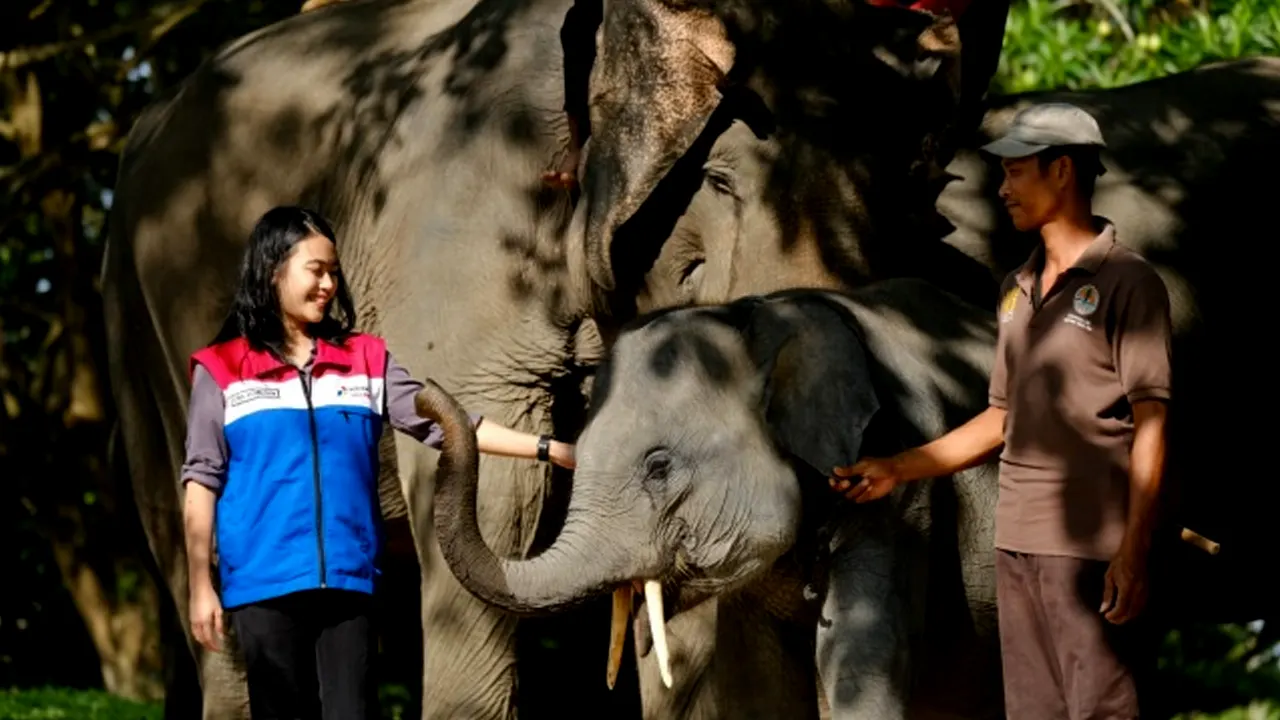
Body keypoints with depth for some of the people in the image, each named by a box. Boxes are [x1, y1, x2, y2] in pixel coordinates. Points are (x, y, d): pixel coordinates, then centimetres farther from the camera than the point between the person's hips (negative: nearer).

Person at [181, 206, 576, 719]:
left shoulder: (366, 361, 9)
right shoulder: (222, 371, 2)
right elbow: (202, 483, 2)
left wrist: (549, 450, -5)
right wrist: (200, 586, -2)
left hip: (348, 581, 2)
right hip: (263, 585, -2)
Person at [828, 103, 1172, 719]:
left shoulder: (1126, 281, -6)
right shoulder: (1017, 289, 17)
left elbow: (1149, 426, -10)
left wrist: (1134, 551, -16)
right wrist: (899, 469, 20)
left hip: (1092, 544, -8)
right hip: (1016, 541, 8)